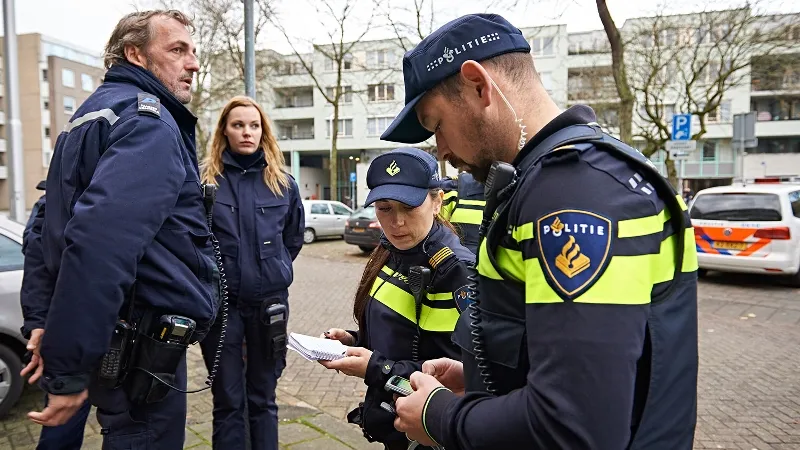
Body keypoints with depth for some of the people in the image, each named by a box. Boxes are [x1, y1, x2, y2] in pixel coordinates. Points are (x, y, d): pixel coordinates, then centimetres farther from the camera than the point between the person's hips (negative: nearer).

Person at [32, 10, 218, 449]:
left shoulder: (93, 115, 16)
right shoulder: (147, 120, -17)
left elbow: (52, 226, 21)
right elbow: (102, 242, -32)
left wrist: (48, 321, 23)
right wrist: (67, 370, -28)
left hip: (115, 338, 10)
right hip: (143, 348, -10)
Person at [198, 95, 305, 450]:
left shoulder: (283, 182, 3)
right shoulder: (204, 178, -5)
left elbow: (295, 235, 16)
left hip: (269, 300, 2)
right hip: (221, 300, -2)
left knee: (263, 398, 14)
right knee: (228, 401, 9)